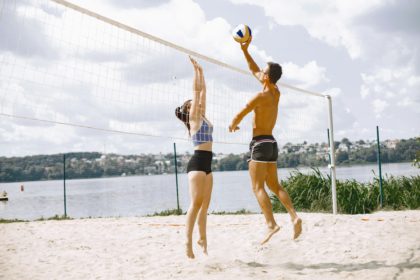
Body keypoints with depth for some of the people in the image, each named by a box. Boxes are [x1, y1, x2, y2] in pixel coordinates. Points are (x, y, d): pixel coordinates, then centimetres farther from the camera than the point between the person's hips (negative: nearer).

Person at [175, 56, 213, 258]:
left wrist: (201, 72, 25)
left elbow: (202, 91, 22)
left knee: (204, 204, 9)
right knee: (196, 203, -13)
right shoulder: (193, 117, 0)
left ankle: (202, 239, 16)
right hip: (197, 162, -8)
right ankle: (189, 241, -13)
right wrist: (196, 70, 4)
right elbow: (196, 90, -1)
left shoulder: (202, 117, 19)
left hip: (206, 163, 8)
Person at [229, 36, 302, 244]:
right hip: (271, 143, 8)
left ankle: (271, 224, -20)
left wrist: (232, 126, 14)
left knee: (258, 187, -9)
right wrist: (245, 50, 22)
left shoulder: (261, 96, -14)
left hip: (260, 143, -8)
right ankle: (294, 217, -1)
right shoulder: (276, 93, 9)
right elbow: (254, 71, 21)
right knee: (274, 185, 12)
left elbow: (240, 115, -7)